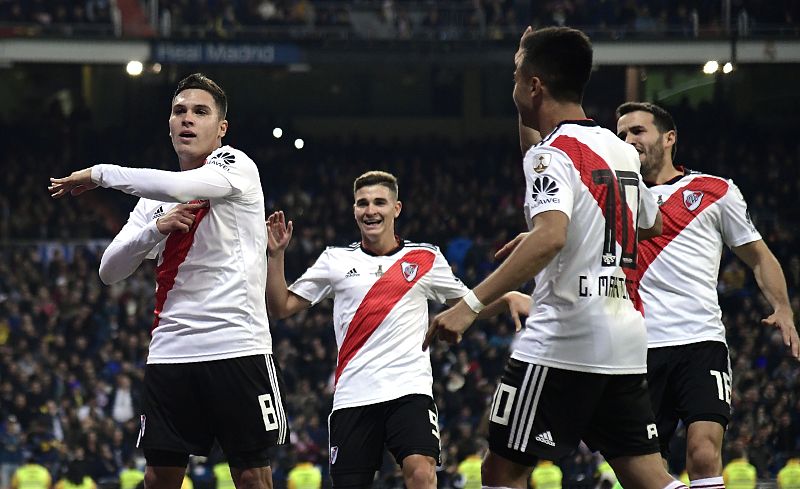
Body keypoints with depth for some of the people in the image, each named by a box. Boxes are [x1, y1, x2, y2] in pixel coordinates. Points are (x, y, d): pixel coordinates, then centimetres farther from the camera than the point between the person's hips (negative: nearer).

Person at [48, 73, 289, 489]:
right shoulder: (154, 199, 18)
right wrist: (155, 228, -6)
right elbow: (109, 271, 12)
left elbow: (179, 186, -23)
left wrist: (100, 174, -11)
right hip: (170, 355, 5)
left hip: (239, 349, -5)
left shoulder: (236, 165, -2)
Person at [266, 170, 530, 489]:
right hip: (353, 396, 2)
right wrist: (276, 255, 0)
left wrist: (508, 298, 1)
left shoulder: (426, 258, 11)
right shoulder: (335, 260, 12)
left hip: (409, 389, -1)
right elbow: (282, 308, 12)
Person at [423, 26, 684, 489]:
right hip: (626, 339, 8)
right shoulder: (622, 151, 15)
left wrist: (472, 304, -32)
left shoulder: (552, 154, -9)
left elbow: (550, 238, -28)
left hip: (564, 340, -8)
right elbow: (651, 225, 33)